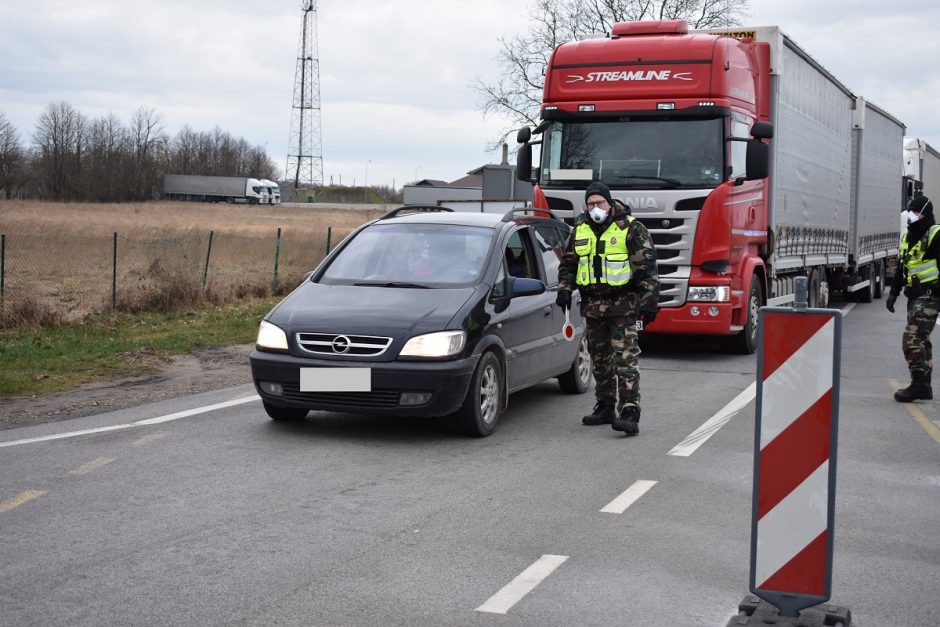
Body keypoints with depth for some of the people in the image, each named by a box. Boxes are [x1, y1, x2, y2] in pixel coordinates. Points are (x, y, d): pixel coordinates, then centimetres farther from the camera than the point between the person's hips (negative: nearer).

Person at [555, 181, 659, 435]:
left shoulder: (630, 228, -6)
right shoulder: (580, 229, 10)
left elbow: (647, 266, -7)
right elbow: (568, 263, 20)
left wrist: (649, 301, -13)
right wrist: (564, 290, 5)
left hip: (623, 303, -6)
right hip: (592, 304, 6)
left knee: (625, 358, -12)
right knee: (600, 359, 13)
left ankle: (630, 412, -15)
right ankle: (605, 408, 24)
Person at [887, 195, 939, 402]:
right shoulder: (907, 237, 17)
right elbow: (901, 267, 24)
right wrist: (893, 292, 20)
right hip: (914, 296, 9)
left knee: (912, 338, -15)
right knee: (921, 340, 13)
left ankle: (918, 383, -11)